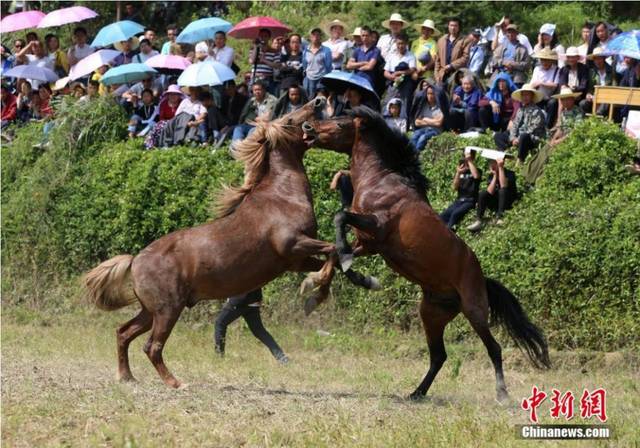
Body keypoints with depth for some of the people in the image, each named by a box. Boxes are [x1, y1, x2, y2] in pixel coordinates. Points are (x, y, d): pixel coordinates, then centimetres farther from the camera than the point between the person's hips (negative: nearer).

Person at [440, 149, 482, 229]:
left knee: (455, 214, -32)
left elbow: (476, 176, -23)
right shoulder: (460, 172, 15)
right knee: (442, 216, -17)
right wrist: (458, 173, -9)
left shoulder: (477, 170, 3)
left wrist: (470, 161, -16)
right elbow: (454, 187, 6)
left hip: (470, 201, -5)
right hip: (459, 201, 5)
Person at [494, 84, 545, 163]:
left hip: (532, 139, -8)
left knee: (523, 137, -42)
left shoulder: (536, 111, -10)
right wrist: (513, 138, -9)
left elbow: (533, 129, -17)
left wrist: (519, 139, -20)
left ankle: (520, 160, -29)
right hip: (518, 137, 8)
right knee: (497, 136, 4)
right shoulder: (520, 110, 14)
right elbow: (514, 125, 10)